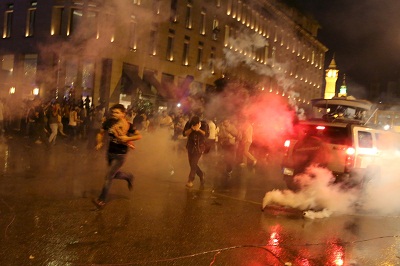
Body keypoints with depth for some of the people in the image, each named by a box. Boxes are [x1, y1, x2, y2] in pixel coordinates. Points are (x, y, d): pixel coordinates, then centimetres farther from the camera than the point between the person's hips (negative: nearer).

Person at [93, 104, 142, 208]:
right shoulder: (109, 122, -6)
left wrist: (127, 138, -23)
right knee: (114, 174, 20)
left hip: (120, 155, -5)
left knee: (109, 177, -4)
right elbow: (101, 133, 6)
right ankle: (129, 176, 49)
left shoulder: (128, 125, -16)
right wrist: (99, 143, -11)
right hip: (110, 153, 5)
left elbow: (139, 136, -9)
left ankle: (102, 200, 8)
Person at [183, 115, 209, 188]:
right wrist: (191, 129, -28)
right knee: (192, 164, 6)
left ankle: (190, 180, -2)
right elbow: (184, 134, -13)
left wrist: (199, 129, -27)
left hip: (199, 147, -3)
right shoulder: (188, 124, -7)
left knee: (194, 163, -12)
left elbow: (207, 134, -15)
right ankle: (201, 175, 29)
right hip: (191, 147, 3)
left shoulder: (203, 125, -10)